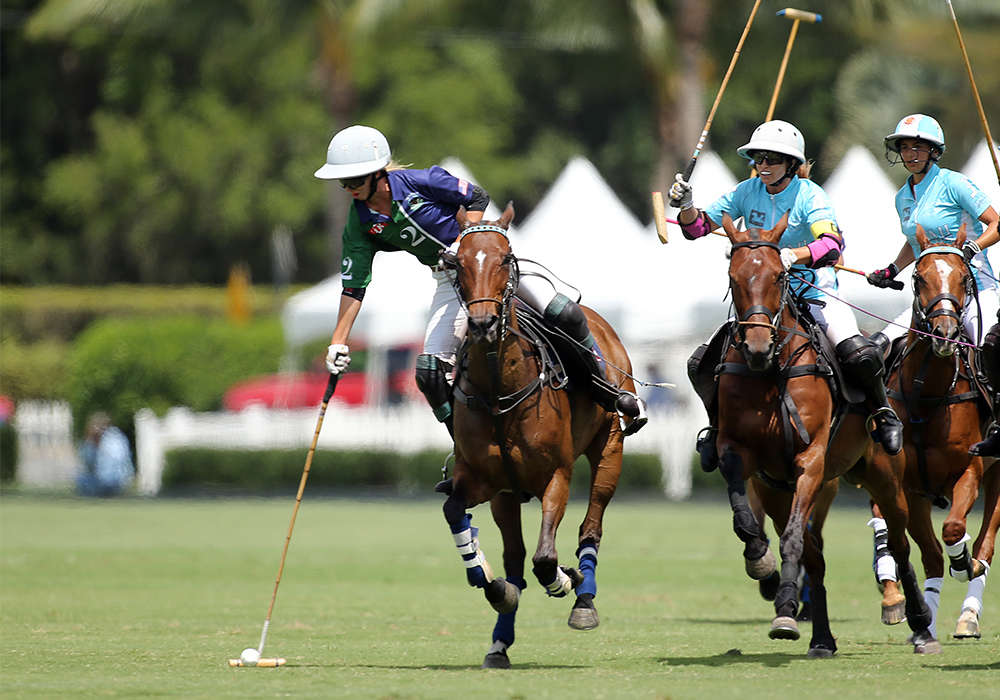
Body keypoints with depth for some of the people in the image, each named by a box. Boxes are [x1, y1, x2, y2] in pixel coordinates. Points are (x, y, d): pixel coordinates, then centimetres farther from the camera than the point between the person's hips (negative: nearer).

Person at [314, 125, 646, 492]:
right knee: (430, 371, -13)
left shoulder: (416, 183, -17)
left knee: (563, 314, -22)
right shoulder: (360, 224, -5)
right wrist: (338, 344, -8)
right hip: (451, 280, 4)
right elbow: (353, 288, -1)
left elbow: (477, 198, -6)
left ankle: (607, 390, 1)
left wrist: (464, 240, -20)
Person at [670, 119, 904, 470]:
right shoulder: (747, 192, 1)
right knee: (701, 363, -8)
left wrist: (793, 255, -48)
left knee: (859, 354, -29)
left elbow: (832, 244, -30)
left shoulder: (809, 196, -12)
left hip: (813, 293, -4)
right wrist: (686, 205, -16)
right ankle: (718, 425, 19)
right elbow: (697, 227, 6)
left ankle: (882, 414, -1)